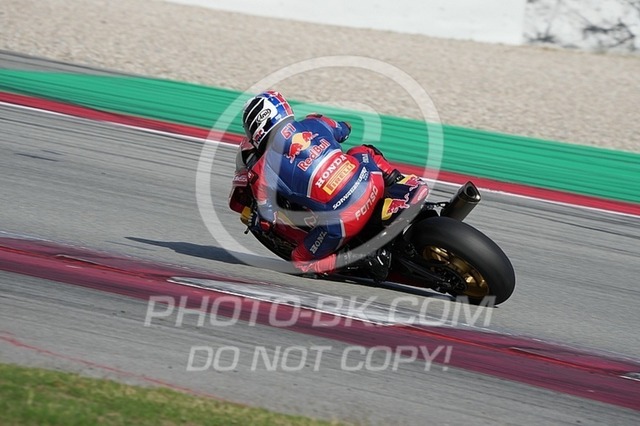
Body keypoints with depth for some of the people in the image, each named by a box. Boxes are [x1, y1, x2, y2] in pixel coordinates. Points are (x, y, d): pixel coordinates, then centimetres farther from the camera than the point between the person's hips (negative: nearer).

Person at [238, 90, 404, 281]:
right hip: (373, 184, 6)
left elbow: (268, 221, 4)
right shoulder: (313, 123, 11)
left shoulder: (263, 172, -1)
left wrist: (254, 222, 27)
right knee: (364, 151, 38)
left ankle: (363, 258, -3)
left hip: (342, 220, -6)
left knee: (301, 262, 16)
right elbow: (343, 130, 34)